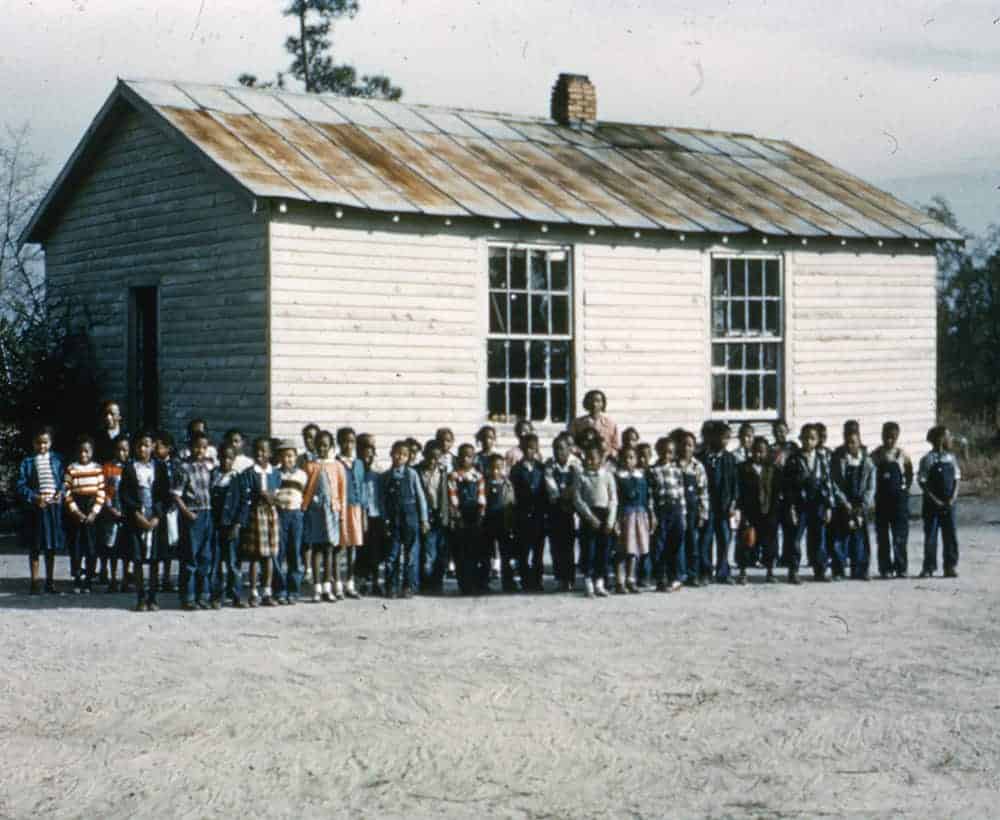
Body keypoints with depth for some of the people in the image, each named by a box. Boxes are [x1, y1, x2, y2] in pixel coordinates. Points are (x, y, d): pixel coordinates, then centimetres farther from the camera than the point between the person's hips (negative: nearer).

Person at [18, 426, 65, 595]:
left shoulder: (57, 460, 5)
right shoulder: (27, 462, 1)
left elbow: (63, 480, 5)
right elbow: (21, 486, -3)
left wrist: (60, 494, -14)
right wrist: (35, 498, -16)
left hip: (53, 507, 1)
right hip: (34, 508, -1)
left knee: (51, 546, 8)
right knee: (34, 547, 4)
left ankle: (50, 581, 18)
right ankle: (35, 581, 10)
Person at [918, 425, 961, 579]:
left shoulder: (951, 458, 5)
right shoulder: (928, 460, -9)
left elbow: (956, 479, 9)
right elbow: (922, 482, -9)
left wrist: (953, 498, -6)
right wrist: (935, 500, -14)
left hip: (948, 504, 4)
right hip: (932, 504, -4)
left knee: (950, 535, 4)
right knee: (930, 535, 2)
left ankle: (951, 566, 12)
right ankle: (929, 567, 10)